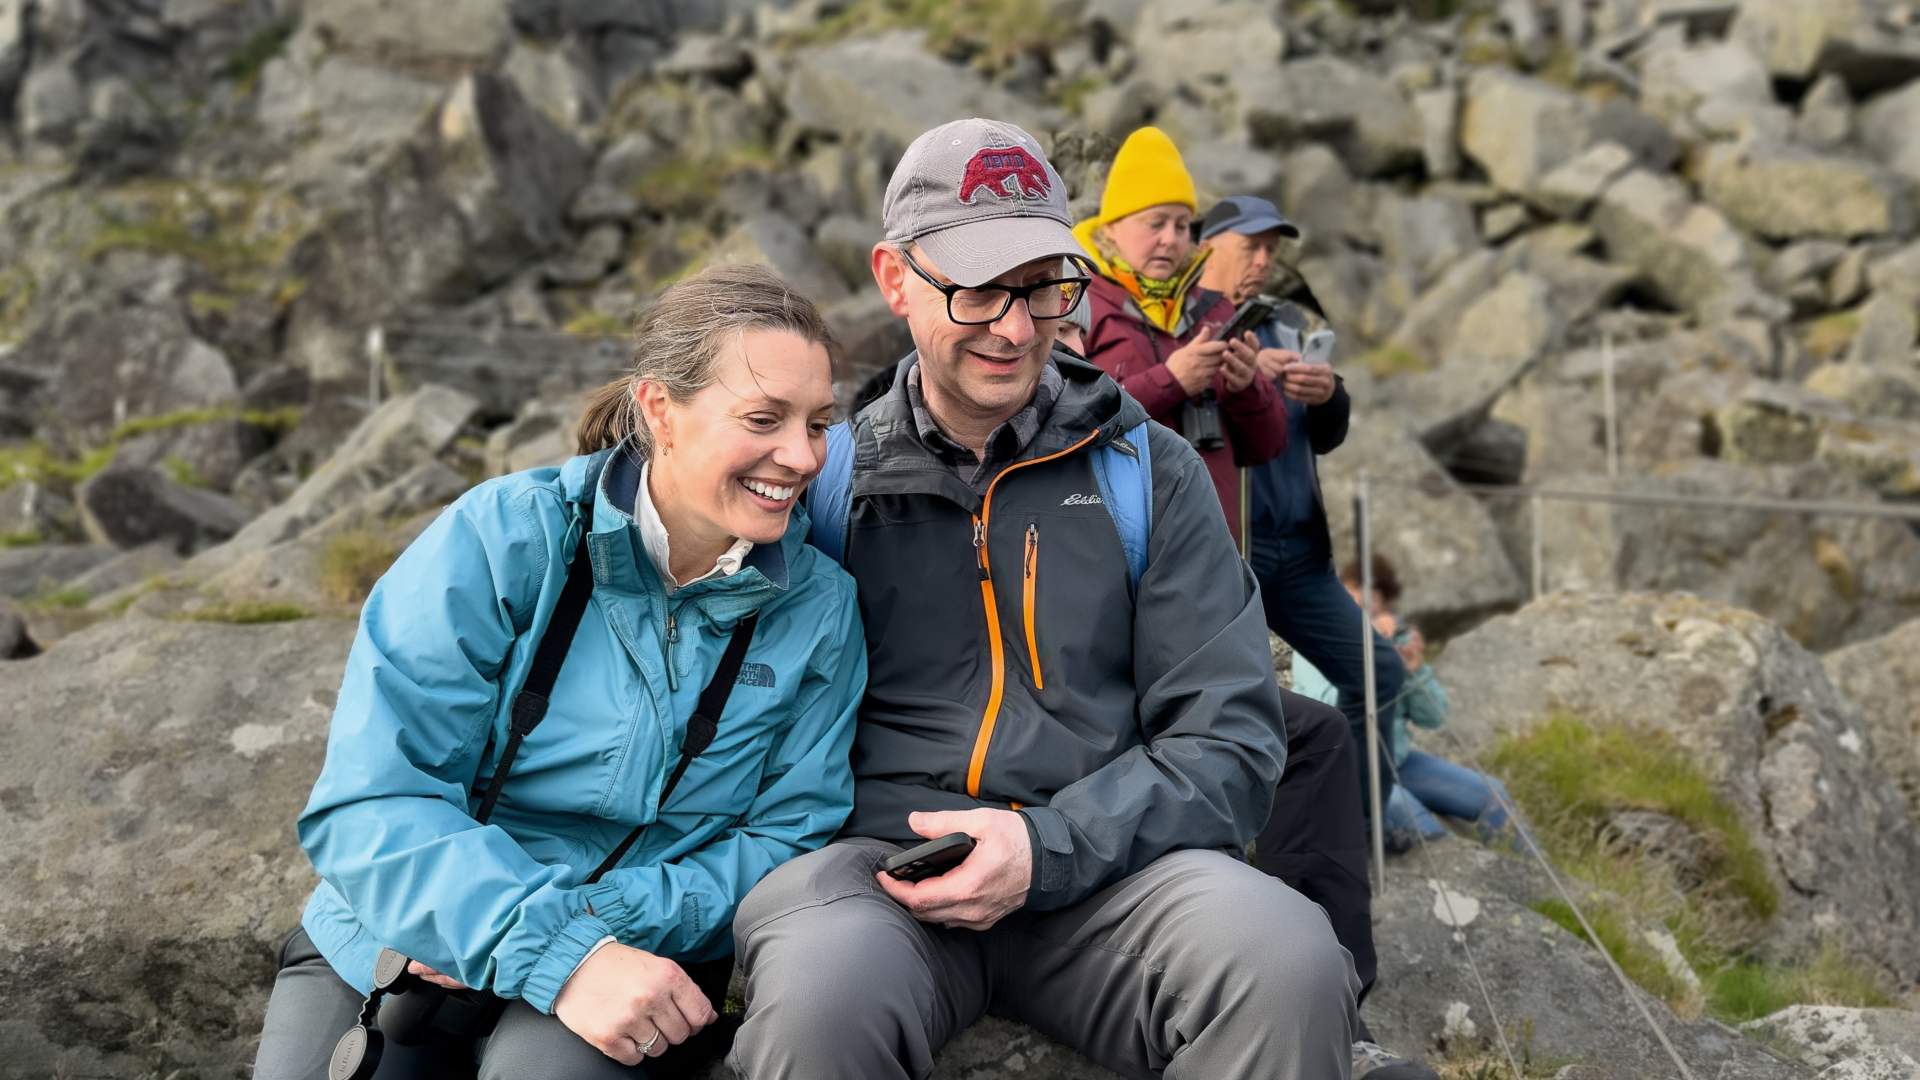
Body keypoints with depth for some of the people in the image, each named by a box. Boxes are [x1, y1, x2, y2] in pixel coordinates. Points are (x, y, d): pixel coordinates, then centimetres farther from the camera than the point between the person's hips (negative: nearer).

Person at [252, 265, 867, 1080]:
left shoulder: (820, 610, -3)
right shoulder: (500, 540, -12)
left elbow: (788, 840, -1)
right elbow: (369, 806, -16)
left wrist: (596, 922, -18)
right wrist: (556, 950, -30)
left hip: (633, 971, 0)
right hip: (398, 945, 0)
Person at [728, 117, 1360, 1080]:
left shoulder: (1149, 472, 10)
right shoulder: (825, 479, 10)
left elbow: (1228, 739, 4)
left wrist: (1048, 848, -11)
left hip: (1103, 865, 1)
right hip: (870, 856, -1)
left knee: (1289, 962, -30)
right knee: (820, 999, -36)